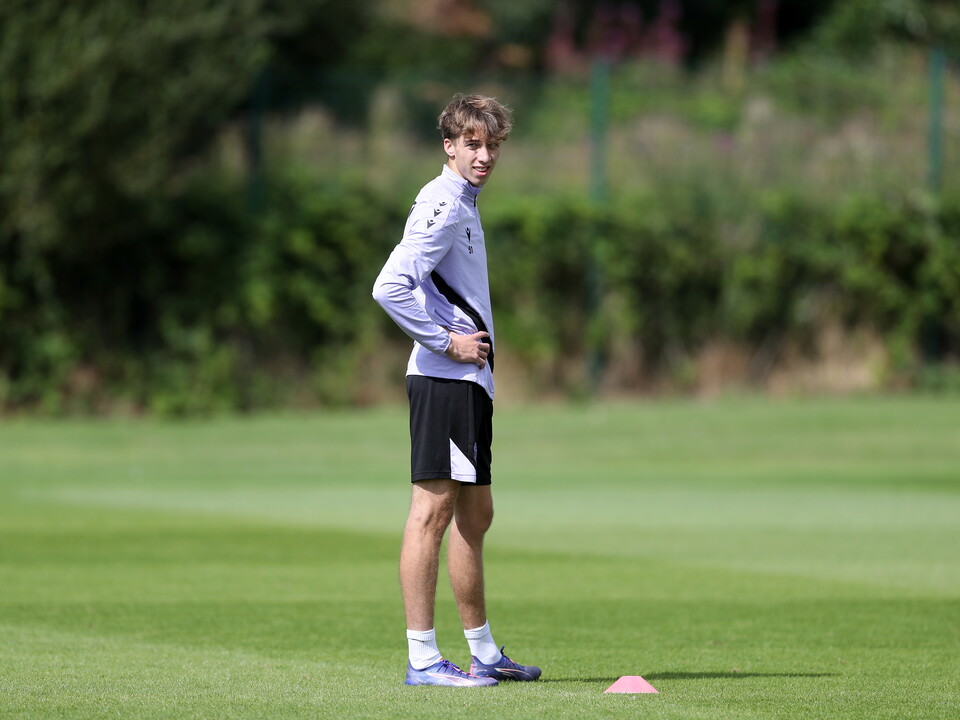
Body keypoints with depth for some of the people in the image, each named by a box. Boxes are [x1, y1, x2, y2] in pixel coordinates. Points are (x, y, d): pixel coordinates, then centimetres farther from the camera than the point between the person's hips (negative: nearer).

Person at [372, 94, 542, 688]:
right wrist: (447, 342, -18)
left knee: (475, 514, 14)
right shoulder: (444, 205, -12)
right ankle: (423, 658, -12)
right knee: (433, 508, -10)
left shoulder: (464, 205, 19)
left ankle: (484, 654, 21)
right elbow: (390, 288, -24)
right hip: (444, 379, -10)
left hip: (468, 380, 10)